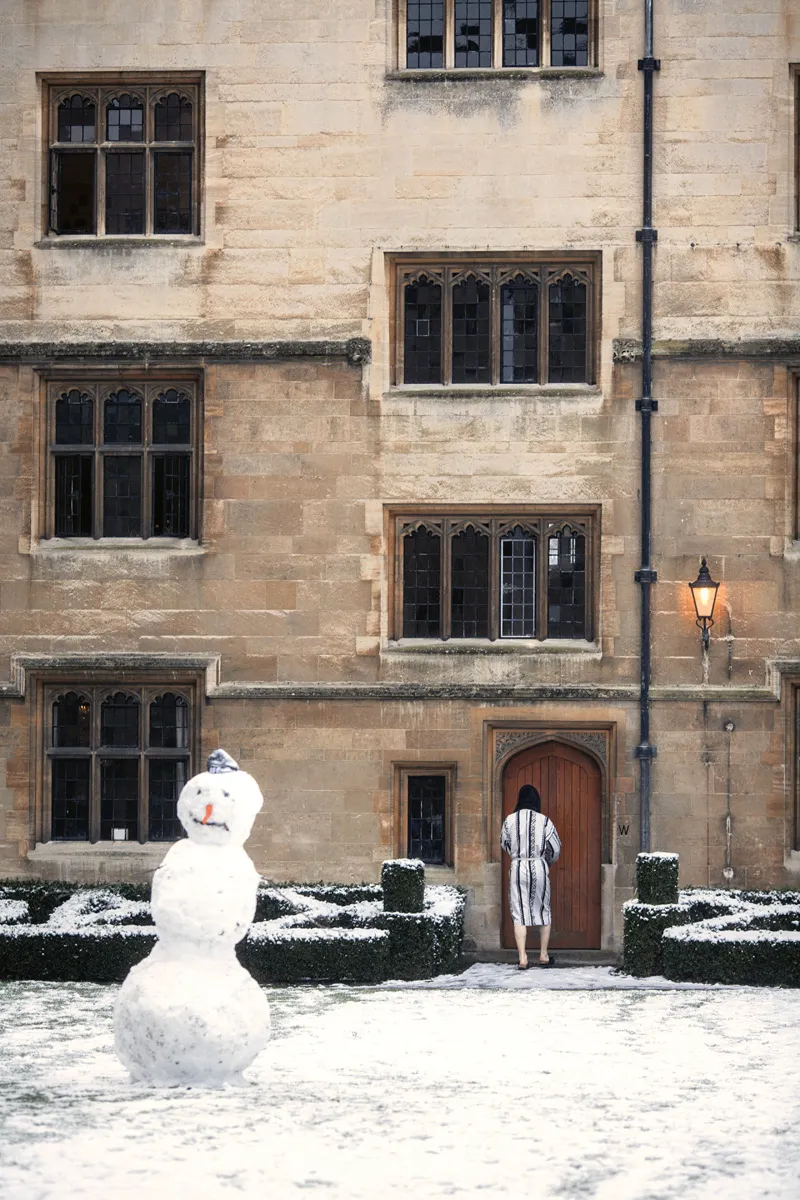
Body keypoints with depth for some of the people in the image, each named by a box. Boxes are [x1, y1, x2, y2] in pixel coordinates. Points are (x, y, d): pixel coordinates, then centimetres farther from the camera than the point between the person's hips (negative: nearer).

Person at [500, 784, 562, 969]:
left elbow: (504, 844, 12)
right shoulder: (544, 821, -5)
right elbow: (555, 848, 2)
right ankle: (544, 955, 19)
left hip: (518, 868, 0)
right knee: (543, 911, 14)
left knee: (519, 913, 3)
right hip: (539, 868, 0)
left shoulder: (510, 820, -2)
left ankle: (522, 958, -4)